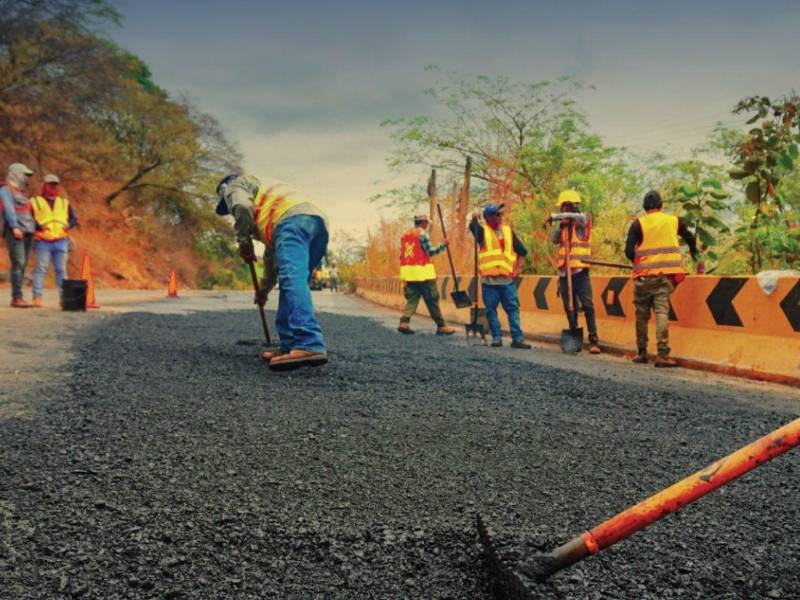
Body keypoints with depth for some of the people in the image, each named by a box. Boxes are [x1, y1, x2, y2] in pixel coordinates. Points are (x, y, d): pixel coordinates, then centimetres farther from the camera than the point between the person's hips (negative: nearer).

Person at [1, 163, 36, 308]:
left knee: (22, 265, 3)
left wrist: (35, 229, 12)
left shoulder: (21, 193, 26)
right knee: (18, 263, -15)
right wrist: (14, 227, -24)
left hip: (27, 233, 7)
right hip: (15, 232, -7)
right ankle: (17, 297, -18)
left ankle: (17, 299, 3)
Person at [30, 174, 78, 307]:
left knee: (61, 270, 3)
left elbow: (74, 219, 18)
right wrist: (38, 226, -14)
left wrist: (67, 226, -3)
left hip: (61, 242, 3)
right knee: (41, 269, -7)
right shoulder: (35, 202, 7)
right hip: (43, 242, -3)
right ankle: (37, 297, -8)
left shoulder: (64, 203, 18)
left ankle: (64, 297, 5)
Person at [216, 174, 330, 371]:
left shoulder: (235, 186, 23)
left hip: (293, 220, -9)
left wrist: (244, 242, 8)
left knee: (292, 279, -22)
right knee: (292, 282, 12)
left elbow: (242, 206, -4)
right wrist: (264, 289, 55)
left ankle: (310, 346, -39)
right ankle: (291, 347, 5)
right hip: (318, 222, 9)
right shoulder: (265, 194, 46)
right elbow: (272, 253, 48)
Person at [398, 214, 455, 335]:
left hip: (409, 273, 7)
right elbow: (430, 252, -11)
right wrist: (443, 245, 0)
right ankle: (441, 326, 3)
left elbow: (401, 255, 15)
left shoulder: (405, 235, 14)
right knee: (432, 301, -1)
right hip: (423, 272, -7)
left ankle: (404, 322, -6)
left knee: (412, 299, 9)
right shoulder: (422, 234, -7)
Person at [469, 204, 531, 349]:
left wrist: (518, 269, 4)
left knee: (513, 308, 0)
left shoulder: (508, 231, 12)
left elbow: (522, 251, 16)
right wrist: (475, 218, -43)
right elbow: (472, 226, -20)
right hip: (489, 279, -2)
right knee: (491, 310, 2)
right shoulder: (483, 231, 4)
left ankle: (517, 338, 2)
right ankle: (497, 337, 11)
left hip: (507, 278, 2)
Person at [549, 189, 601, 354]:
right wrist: (560, 225, -13)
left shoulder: (584, 218, 0)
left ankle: (593, 340, -7)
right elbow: (554, 239, 3)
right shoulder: (562, 223, 14)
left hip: (580, 269, -5)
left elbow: (575, 216, -21)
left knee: (587, 305, -9)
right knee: (569, 307, 8)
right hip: (564, 270, 5)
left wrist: (554, 217, -14)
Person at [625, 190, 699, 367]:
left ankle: (641, 353, 16)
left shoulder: (638, 224, -1)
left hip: (644, 275, -1)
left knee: (642, 313, 10)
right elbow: (690, 238, 25)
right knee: (662, 311, -4)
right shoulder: (673, 221, 8)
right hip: (665, 274, 1)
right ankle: (662, 354, -15)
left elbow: (629, 251, -9)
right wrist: (694, 254, 45)